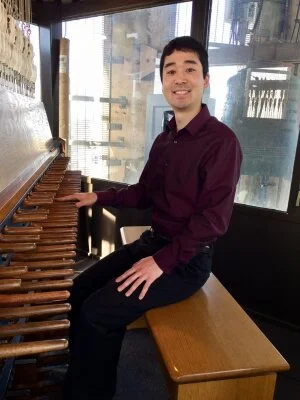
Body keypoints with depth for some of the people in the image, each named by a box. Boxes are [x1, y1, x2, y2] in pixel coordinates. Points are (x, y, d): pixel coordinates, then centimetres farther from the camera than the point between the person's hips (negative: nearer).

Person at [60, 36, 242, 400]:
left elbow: (214, 219, -21)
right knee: (80, 290, 2)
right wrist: (98, 197, 10)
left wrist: (162, 262, -23)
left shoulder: (221, 141, -16)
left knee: (98, 312, -17)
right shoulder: (163, 140, 9)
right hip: (152, 241, 8)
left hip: (187, 259, -8)